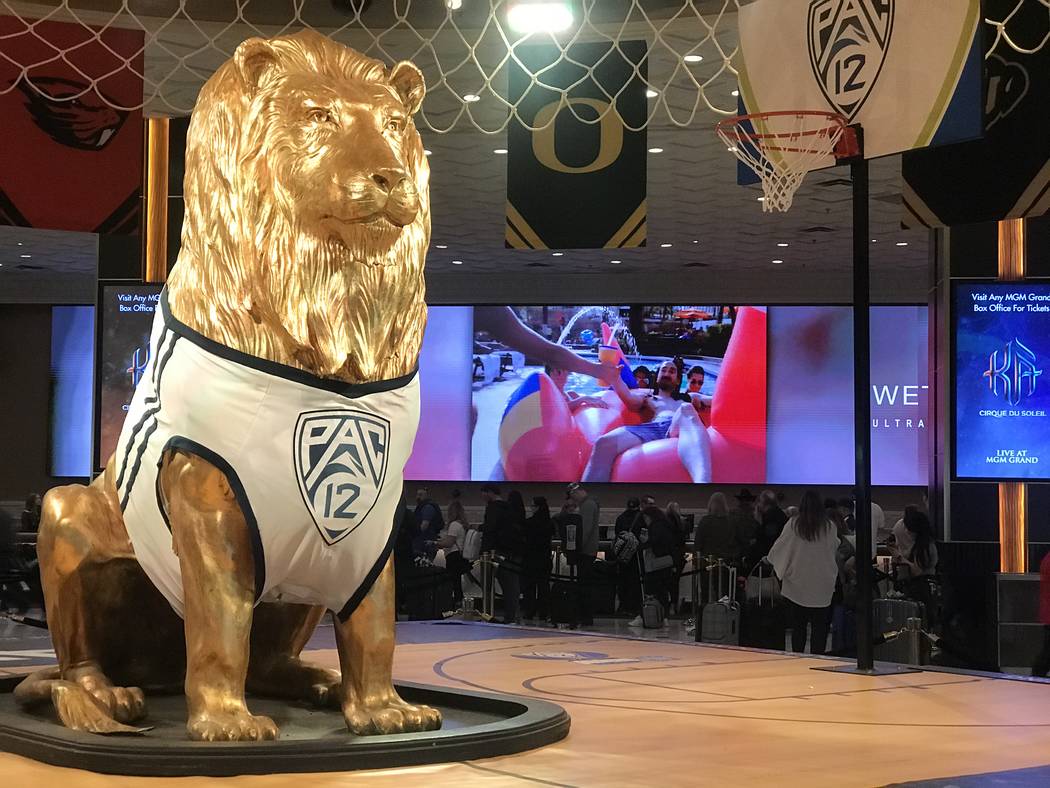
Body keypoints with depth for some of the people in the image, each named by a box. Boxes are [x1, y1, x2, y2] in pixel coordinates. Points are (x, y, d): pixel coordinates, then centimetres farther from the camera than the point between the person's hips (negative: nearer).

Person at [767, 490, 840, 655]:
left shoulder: (793, 524, -7)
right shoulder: (829, 526, -5)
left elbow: (780, 546, 2)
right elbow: (835, 547, 11)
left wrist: (769, 559, 21)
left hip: (797, 584, 0)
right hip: (822, 586, 0)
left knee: (798, 626, 9)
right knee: (819, 627, 4)